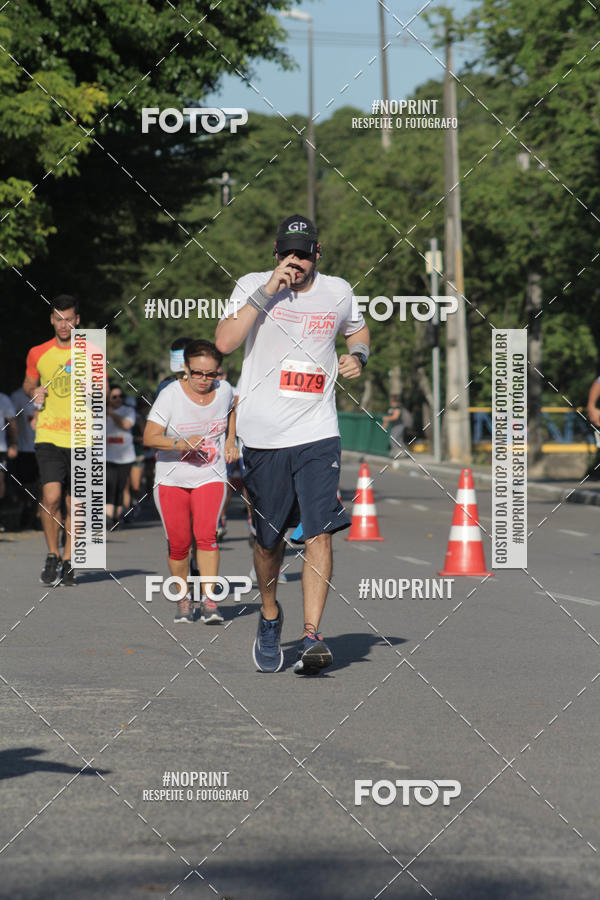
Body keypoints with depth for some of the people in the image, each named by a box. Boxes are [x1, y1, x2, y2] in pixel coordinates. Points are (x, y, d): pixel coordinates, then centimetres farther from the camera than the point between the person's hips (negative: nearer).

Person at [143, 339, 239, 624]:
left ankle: (208, 600, -17)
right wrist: (182, 444, -31)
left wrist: (230, 439, 14)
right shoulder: (170, 395, -12)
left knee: (206, 534, -18)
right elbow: (149, 437, -17)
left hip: (210, 477, 1)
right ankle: (183, 599, 20)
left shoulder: (224, 390, -1)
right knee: (178, 543, 0)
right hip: (172, 479, -1)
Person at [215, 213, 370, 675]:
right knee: (268, 538, 9)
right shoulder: (253, 286, -1)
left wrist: (358, 356, 6)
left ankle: (312, 636, -13)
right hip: (263, 435, -1)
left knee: (319, 532, -12)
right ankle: (270, 616, 34)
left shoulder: (337, 292, 7)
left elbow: (358, 329, 28)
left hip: (317, 433, 1)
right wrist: (268, 291, -19)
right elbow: (225, 341, -16)